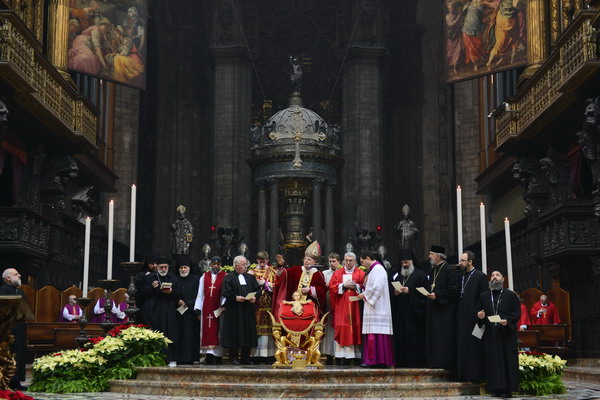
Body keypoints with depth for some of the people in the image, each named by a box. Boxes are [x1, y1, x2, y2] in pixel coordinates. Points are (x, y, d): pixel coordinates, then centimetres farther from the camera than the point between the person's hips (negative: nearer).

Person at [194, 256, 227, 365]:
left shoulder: (225, 277, 4)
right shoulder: (204, 277, 13)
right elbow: (200, 294, 11)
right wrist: (198, 310, 4)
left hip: (218, 310, -2)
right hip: (207, 310, 3)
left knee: (217, 332, -1)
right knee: (208, 333, 0)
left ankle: (218, 359, 3)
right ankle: (209, 359, 2)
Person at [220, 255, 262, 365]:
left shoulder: (250, 277, 14)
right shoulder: (229, 277, 0)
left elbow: (258, 290, 11)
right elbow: (225, 292, -9)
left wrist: (255, 297, -8)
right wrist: (235, 297, -18)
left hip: (248, 310, 4)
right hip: (234, 310, -4)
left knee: (248, 333, 3)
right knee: (234, 334, -3)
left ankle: (245, 359, 10)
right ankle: (234, 358, 5)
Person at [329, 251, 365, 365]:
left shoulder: (361, 273, 9)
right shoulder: (337, 273, 13)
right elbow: (332, 286, 3)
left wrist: (356, 286, -13)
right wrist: (344, 285, -8)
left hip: (355, 306, -1)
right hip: (341, 307, 1)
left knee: (355, 329, -5)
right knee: (342, 330, -5)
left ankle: (357, 355, -4)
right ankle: (344, 358, -4)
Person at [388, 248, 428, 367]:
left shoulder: (420, 274, 2)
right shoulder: (395, 273, 17)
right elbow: (388, 288, 15)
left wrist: (410, 291, -14)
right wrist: (394, 292, -6)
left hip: (413, 312, -4)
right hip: (399, 312, 5)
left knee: (414, 339, -7)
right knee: (400, 339, 2)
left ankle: (414, 363, -4)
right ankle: (401, 363, 7)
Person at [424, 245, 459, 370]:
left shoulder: (450, 270, -9)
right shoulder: (432, 270, 17)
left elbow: (453, 289, -16)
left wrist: (437, 295, -19)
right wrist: (428, 293, 7)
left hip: (445, 310, -8)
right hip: (433, 310, 8)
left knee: (443, 338, -8)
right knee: (433, 337, 8)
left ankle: (444, 363, -4)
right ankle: (434, 363, 12)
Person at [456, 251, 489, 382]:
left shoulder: (481, 277, -4)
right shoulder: (460, 276, 14)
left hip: (473, 317, -6)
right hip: (461, 317, 6)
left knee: (474, 347, -2)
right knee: (462, 346, 7)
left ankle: (475, 375, 4)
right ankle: (463, 374, 13)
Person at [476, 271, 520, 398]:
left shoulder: (511, 295, 6)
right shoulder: (483, 296, 14)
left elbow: (516, 312, -1)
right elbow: (478, 311, 15)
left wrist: (508, 321, -17)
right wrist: (479, 316, -7)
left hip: (507, 333, -2)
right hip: (490, 334, 2)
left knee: (508, 360, -3)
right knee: (493, 361, -1)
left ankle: (508, 388, 0)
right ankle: (496, 388, 2)